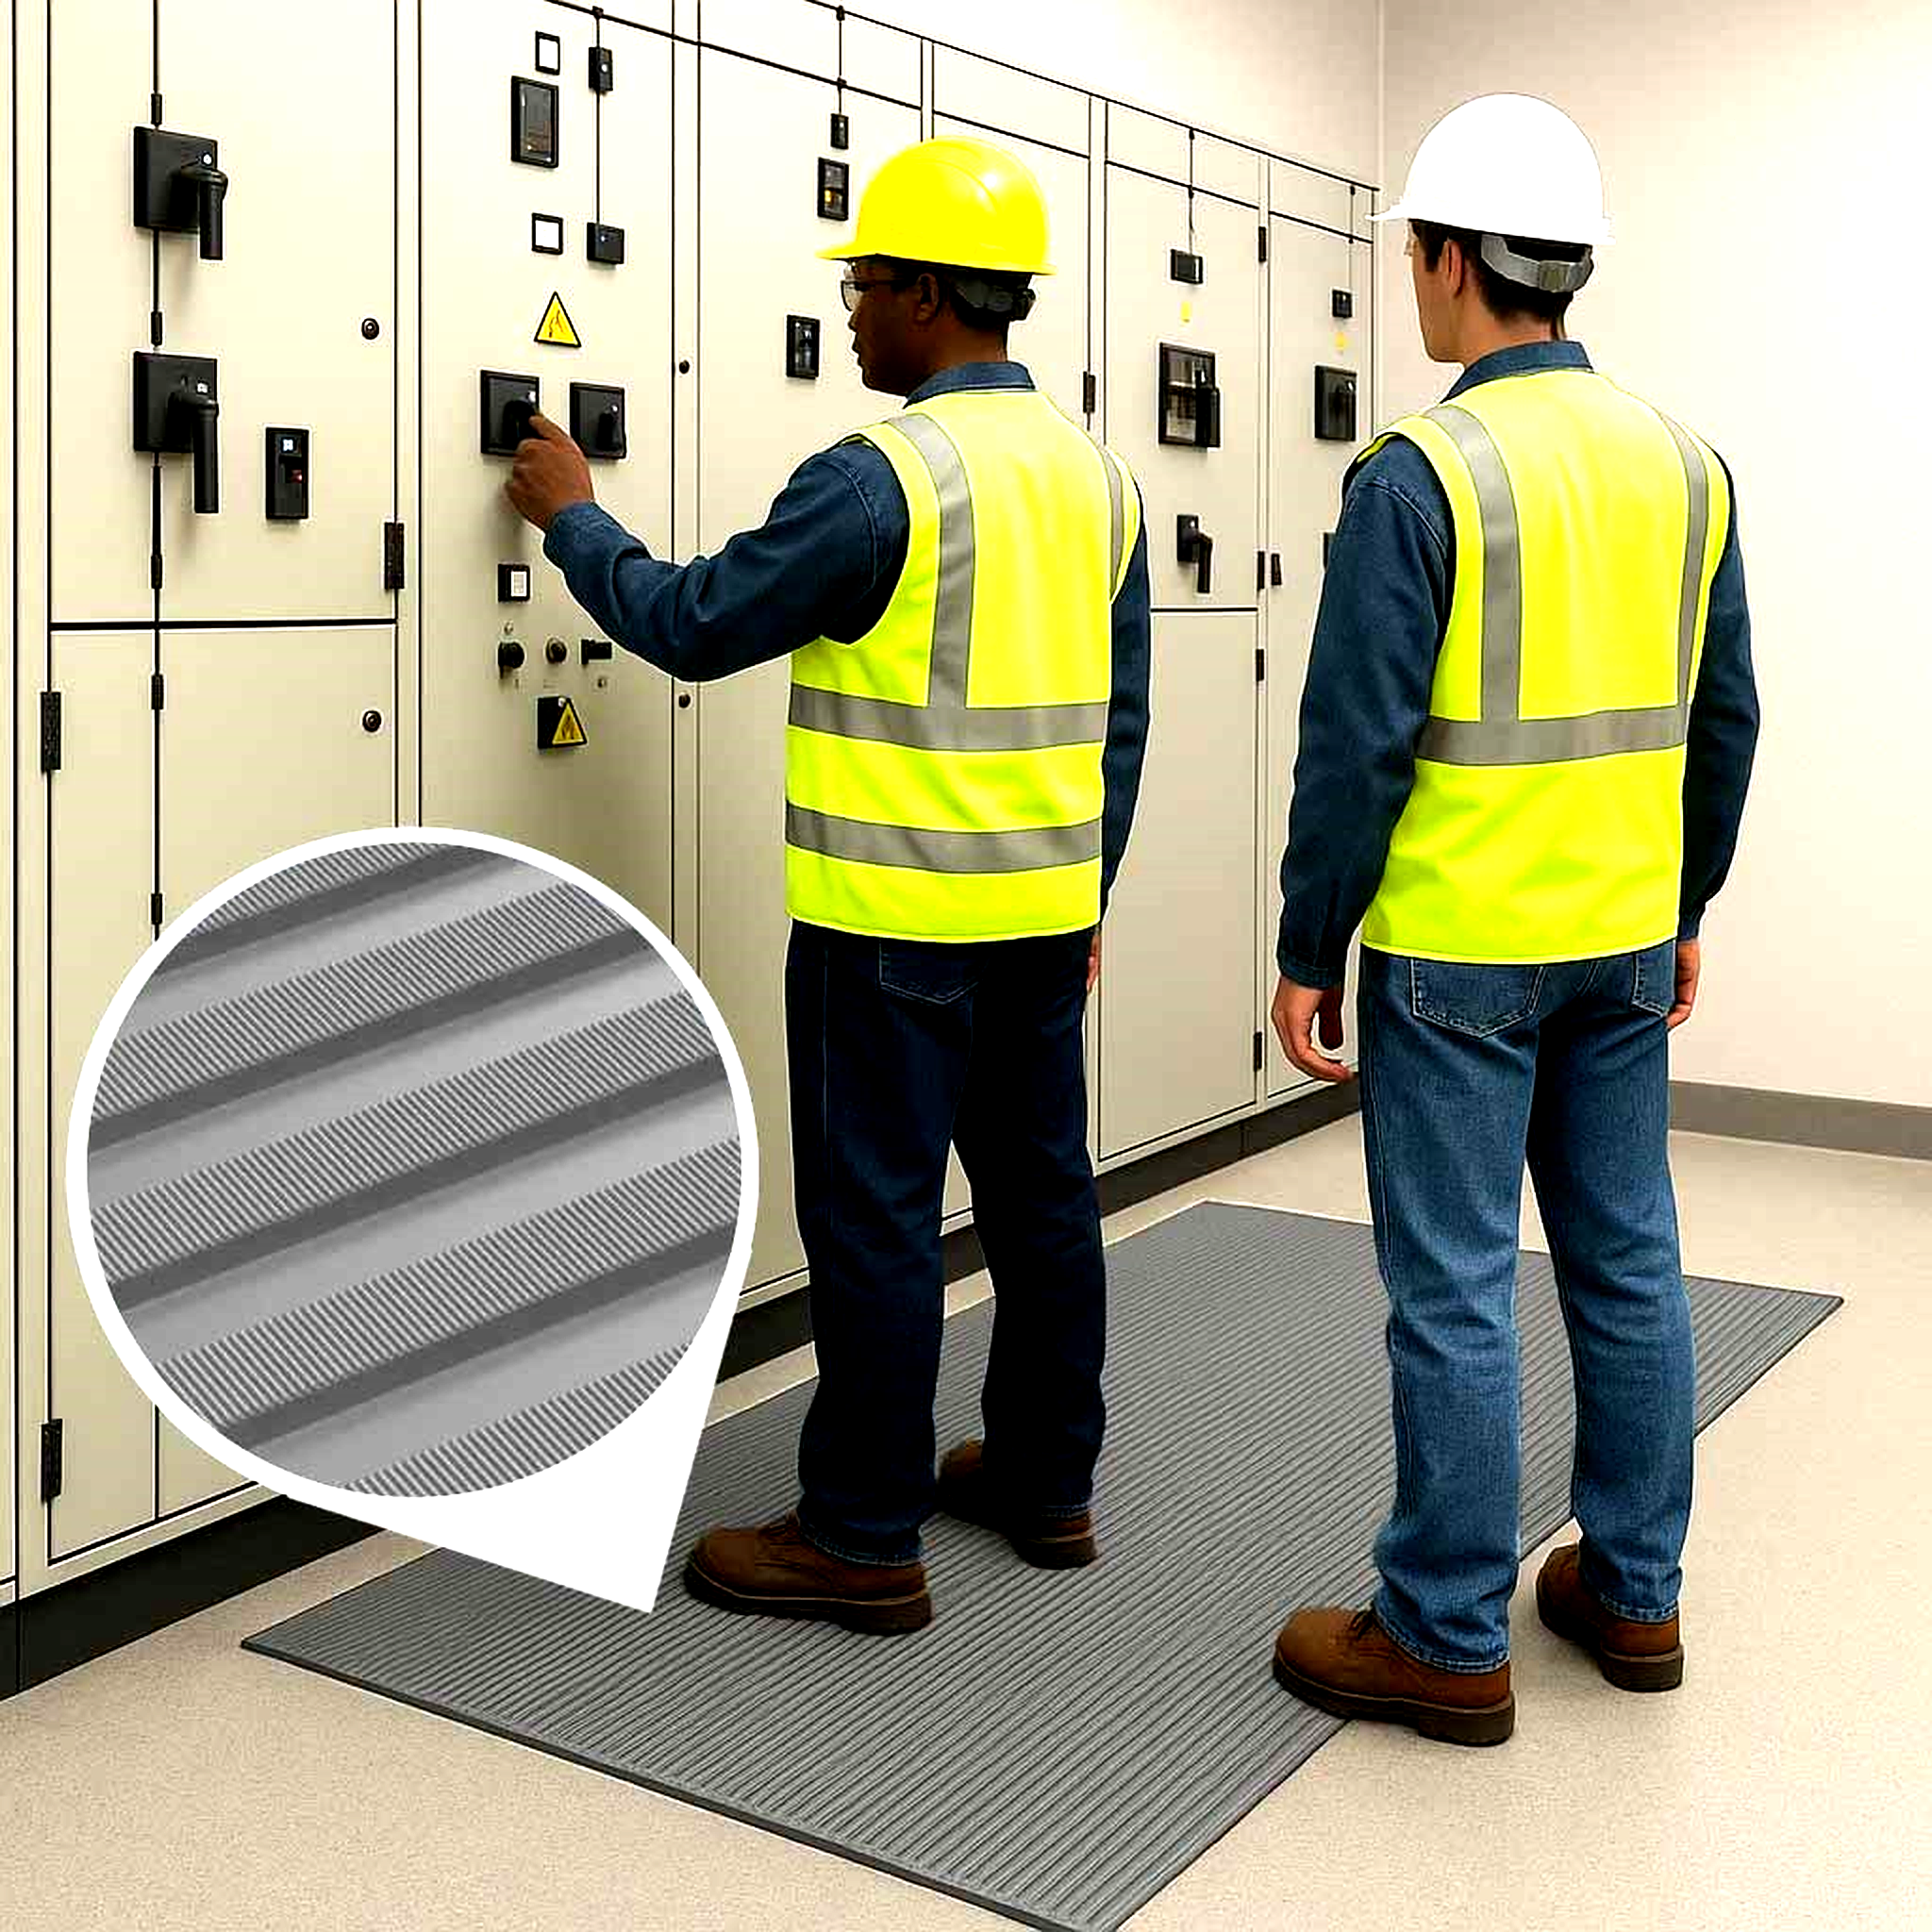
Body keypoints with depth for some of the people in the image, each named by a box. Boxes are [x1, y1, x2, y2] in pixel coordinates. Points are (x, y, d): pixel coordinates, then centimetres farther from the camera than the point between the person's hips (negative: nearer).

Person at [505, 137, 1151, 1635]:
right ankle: (1047, 1480, 28)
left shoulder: (885, 475, -15)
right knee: (1042, 1187, 15)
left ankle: (865, 1541, 10)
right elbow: (1122, 710, 13)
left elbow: (692, 626, -10)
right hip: (1043, 912, 8)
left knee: (876, 1215, 1)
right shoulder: (1097, 471, 9)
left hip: (895, 920, -8)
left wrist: (573, 519, 7)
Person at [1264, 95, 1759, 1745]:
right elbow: (1725, 718, 11)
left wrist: (1309, 954, -6)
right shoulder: (1683, 463, 6)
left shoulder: (1421, 475, -14)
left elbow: (1355, 745, -15)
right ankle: (1635, 1592, 28)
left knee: (1453, 1294, 2)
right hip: (1622, 944, 7)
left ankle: (1449, 1640, 13)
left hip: (1458, 956, -7)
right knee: (1628, 1266, 15)